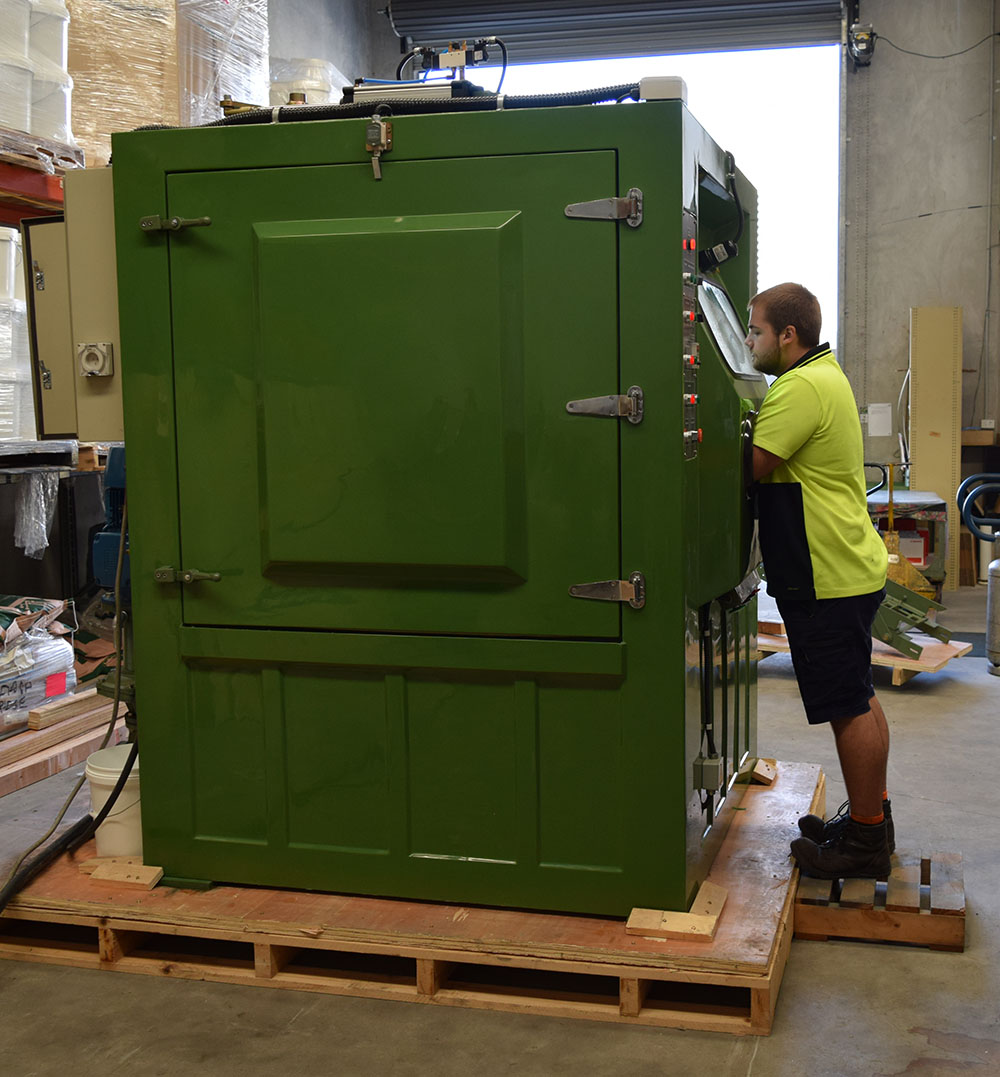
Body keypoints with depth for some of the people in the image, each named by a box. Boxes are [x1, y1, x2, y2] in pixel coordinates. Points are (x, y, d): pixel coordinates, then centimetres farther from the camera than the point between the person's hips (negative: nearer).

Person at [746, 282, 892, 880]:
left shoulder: (801, 388, -18)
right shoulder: (826, 374, 15)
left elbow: (750, 467, -19)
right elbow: (777, 462, 16)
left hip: (830, 579, -11)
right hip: (852, 567, 11)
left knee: (850, 708, -3)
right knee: (859, 701, 17)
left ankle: (865, 842, 7)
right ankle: (872, 816, 29)